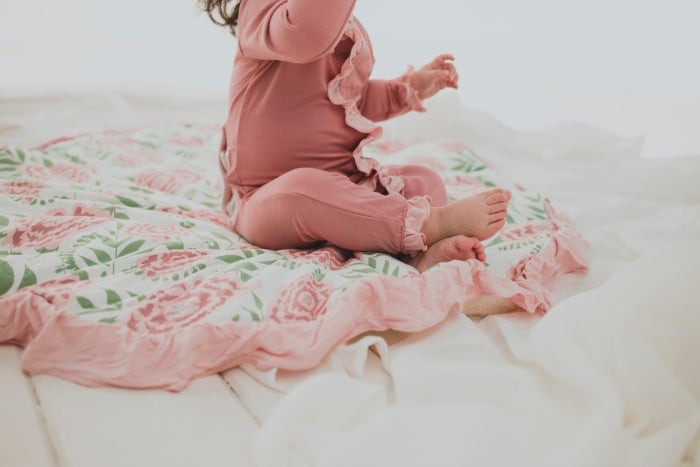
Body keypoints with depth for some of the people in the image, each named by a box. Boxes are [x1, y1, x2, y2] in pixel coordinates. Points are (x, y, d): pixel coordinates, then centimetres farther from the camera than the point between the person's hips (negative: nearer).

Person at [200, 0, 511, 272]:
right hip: (268, 201, -8)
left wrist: (409, 89, 19)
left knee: (422, 180, -2)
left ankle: (425, 253, -32)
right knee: (303, 187, -39)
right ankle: (434, 224, -40)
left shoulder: (350, 30, 15)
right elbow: (307, 35, -40)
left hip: (344, 185, 9)